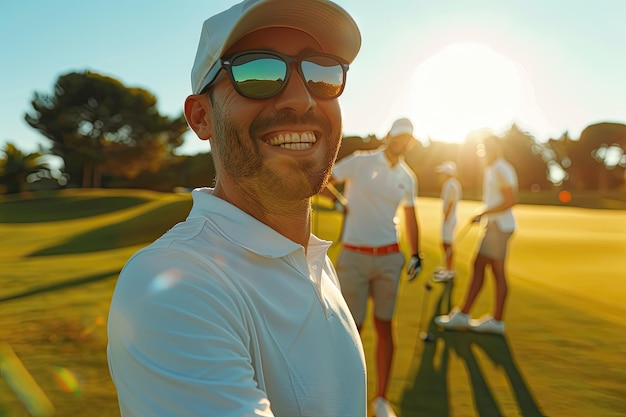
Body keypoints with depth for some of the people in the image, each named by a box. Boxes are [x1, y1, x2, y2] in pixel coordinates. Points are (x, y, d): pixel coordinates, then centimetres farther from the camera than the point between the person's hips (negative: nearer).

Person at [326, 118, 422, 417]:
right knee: (353, 328, 1)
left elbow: (411, 217, 18)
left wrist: (415, 255, 12)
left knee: (384, 326, 6)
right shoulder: (360, 162, -3)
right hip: (354, 257, -3)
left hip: (389, 258, 4)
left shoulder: (407, 177, 10)